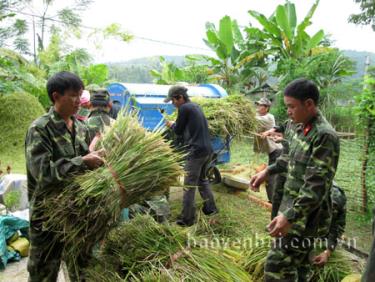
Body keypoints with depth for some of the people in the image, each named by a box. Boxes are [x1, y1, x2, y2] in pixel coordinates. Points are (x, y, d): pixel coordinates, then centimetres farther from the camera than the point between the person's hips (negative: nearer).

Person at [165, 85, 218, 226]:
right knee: (202, 179, 23)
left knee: (189, 185, -4)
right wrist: (176, 123, 19)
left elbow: (178, 131, -2)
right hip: (207, 149, 9)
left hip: (196, 151, -9)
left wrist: (171, 124, 17)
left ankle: (187, 219, 1)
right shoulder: (195, 106, 15)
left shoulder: (184, 108, -10)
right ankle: (210, 208, 32)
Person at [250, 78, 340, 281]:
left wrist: (290, 216, -31)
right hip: (294, 208, 9)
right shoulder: (301, 128, 6)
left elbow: (317, 186, -27)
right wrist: (268, 171, 17)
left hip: (305, 215, -9)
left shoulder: (324, 136, -22)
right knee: (298, 262, 22)